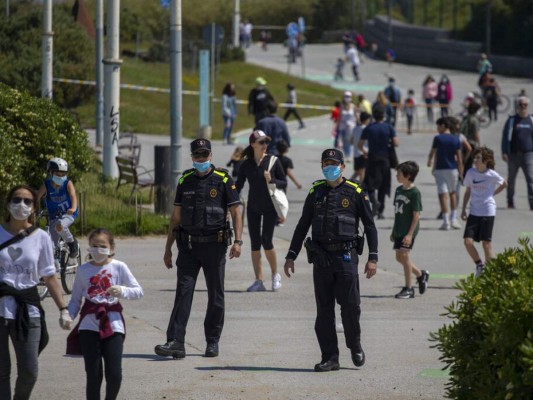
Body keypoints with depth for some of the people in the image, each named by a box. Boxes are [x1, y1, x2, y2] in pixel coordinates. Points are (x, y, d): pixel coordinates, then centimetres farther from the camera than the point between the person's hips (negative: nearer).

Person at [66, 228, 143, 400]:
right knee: (93, 374, -2)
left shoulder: (118, 267, 3)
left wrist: (122, 291, -15)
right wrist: (67, 315, -9)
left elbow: (138, 291, 4)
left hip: (112, 323, -1)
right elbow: (76, 299, 9)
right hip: (89, 325, 1)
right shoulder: (84, 270, 7)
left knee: (114, 374, -5)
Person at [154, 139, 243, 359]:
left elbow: (235, 212, -3)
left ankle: (212, 342, 16)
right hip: (189, 245, 2)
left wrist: (238, 241, -15)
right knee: (183, 292, -7)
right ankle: (175, 342, -13)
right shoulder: (185, 180, 9)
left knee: (216, 295, 5)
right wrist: (168, 248, 11)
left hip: (214, 245, -2)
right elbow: (176, 216, 13)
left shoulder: (223, 179, -1)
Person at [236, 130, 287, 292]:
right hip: (253, 208, 3)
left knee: (266, 241, -11)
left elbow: (284, 183, 1)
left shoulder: (273, 161, -3)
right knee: (255, 243, 2)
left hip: (270, 207, -3)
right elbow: (238, 187, 7)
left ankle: (275, 275, 11)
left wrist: (271, 180, -18)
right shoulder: (246, 165, 3)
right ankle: (259, 281, 8)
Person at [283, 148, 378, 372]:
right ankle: (329, 357, 6)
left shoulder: (355, 193, 1)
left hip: (346, 256, -3)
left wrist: (373, 258, -4)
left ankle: (355, 345, 20)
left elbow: (369, 226, 3)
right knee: (324, 310, 2)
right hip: (321, 258, 3)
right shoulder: (316, 192, 11)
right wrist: (291, 256, 10)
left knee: (351, 306, -5)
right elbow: (302, 226, 15)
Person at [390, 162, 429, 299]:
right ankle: (421, 275, 30)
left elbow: (416, 215, -15)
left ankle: (408, 289, -3)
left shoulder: (414, 192, -13)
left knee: (404, 255, -11)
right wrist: (393, 231, 18)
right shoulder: (399, 190, 11)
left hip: (409, 231, -8)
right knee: (399, 257, 10)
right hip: (399, 230, 8)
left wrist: (410, 234, -20)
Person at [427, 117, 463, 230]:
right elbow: (459, 157, 2)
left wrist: (429, 161, 26)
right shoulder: (456, 139, 2)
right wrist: (461, 172, 8)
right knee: (452, 193, 20)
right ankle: (454, 219, 14)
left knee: (443, 195, -3)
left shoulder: (438, 138, -7)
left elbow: (432, 153, 4)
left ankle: (446, 222, -7)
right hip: (452, 169, 3)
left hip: (440, 169, -3)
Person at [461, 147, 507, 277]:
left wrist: (492, 193, 5)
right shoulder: (471, 173, 1)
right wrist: (463, 209, 10)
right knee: (468, 241, -7)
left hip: (488, 212, -3)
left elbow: (504, 184, 11)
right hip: (474, 212, 3)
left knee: (486, 243, -1)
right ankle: (479, 265, 16)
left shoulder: (492, 175, -9)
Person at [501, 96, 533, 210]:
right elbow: (506, 136, 2)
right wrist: (504, 152, -7)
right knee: (511, 179, 9)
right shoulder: (512, 120, 4)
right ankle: (510, 202, 22)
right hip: (514, 154, 0)